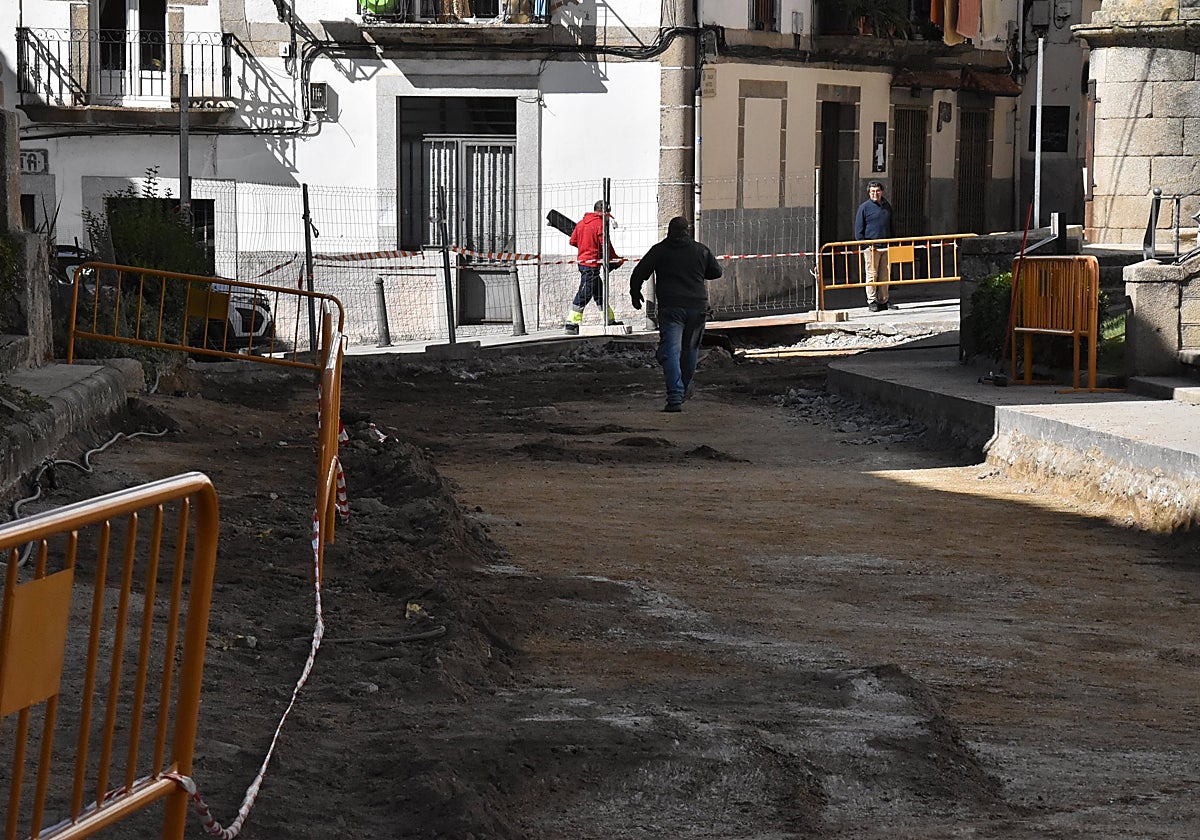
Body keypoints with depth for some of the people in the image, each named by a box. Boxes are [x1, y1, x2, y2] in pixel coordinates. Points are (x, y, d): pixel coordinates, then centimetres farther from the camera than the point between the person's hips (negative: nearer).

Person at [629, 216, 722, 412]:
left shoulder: (659, 250, 2)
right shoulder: (701, 250, 7)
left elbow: (639, 273, 1)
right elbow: (716, 272, 16)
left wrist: (635, 293, 18)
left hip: (670, 307, -3)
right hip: (697, 306, 3)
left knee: (670, 351, -7)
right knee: (690, 348, 21)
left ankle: (675, 398, -21)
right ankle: (685, 389, 37)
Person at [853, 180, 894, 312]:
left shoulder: (887, 206, 14)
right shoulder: (864, 207, -2)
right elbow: (858, 229, -2)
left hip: (886, 246, 5)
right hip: (871, 247, -5)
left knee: (884, 275, 7)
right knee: (872, 274, -4)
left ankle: (883, 300, 14)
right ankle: (872, 301, 0)